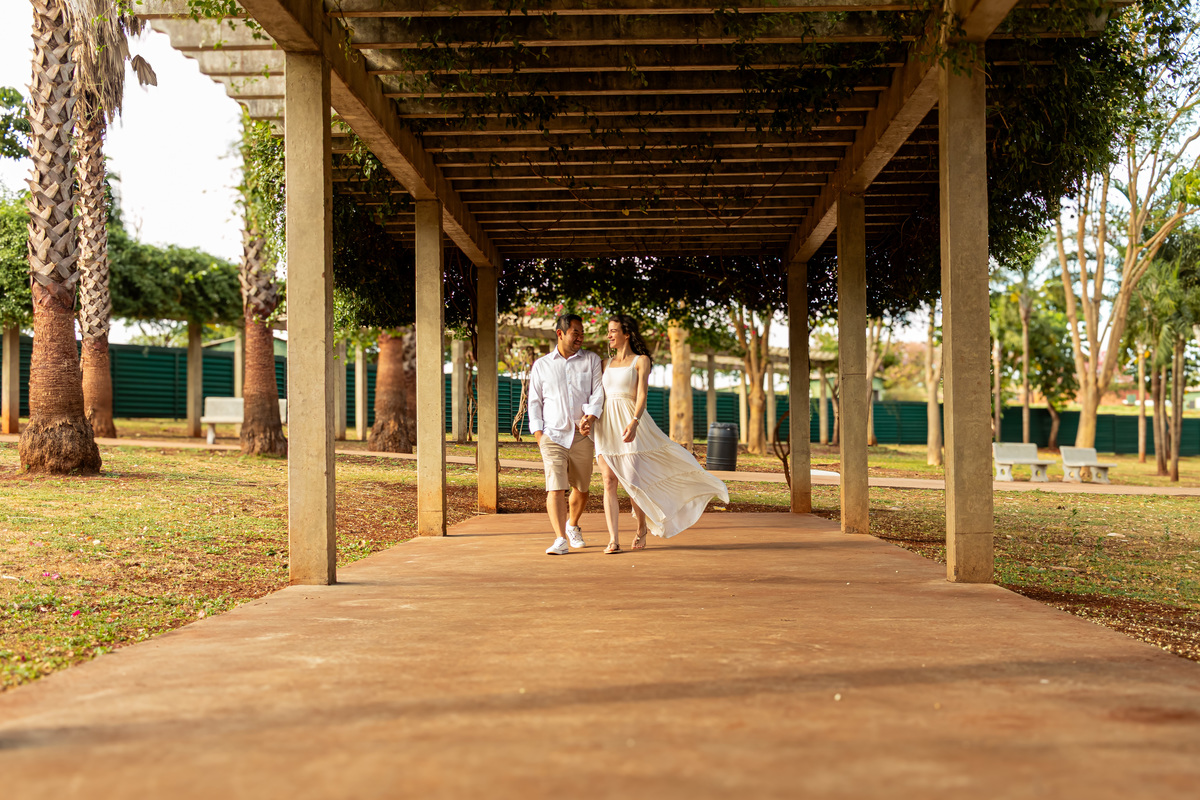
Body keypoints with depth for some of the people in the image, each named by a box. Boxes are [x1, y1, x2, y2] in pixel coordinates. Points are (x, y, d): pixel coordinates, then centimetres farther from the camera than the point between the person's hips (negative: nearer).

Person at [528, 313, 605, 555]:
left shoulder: (592, 360, 8)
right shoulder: (541, 365, 9)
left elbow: (598, 393, 0)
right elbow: (534, 401, 11)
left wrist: (589, 418, -17)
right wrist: (538, 433, 0)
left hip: (583, 436, 1)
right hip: (553, 435, -1)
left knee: (581, 488, 12)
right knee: (555, 488, -14)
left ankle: (572, 525, 38)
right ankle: (560, 540, -16)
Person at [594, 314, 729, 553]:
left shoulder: (641, 360, 2)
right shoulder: (607, 363, 17)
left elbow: (641, 394, -10)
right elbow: (599, 394, 16)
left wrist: (634, 422, -25)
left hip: (629, 422, -4)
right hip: (606, 426, 4)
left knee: (632, 483, -6)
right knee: (609, 482, -4)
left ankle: (642, 527, 20)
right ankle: (613, 539, -4)